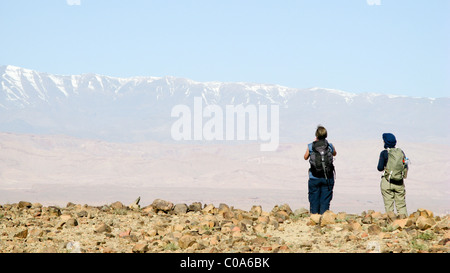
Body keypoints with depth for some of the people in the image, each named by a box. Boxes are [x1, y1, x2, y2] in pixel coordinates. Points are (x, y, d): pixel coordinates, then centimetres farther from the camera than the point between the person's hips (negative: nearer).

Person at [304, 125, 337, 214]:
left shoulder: (310, 146, -5)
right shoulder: (330, 146, -2)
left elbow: (305, 157, 14)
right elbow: (334, 154, 21)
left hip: (314, 178, 0)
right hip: (328, 178, 0)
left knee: (314, 201, 7)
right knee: (325, 202, 4)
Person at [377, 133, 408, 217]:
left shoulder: (384, 153, -7)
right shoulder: (400, 152, 5)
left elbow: (380, 168, -10)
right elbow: (406, 167, 6)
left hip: (387, 182, -3)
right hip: (399, 183, 3)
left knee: (388, 205, 2)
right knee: (401, 204, 9)